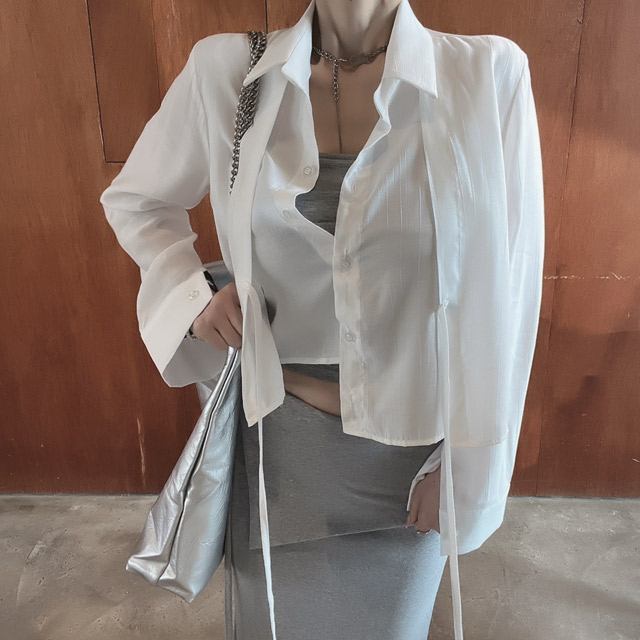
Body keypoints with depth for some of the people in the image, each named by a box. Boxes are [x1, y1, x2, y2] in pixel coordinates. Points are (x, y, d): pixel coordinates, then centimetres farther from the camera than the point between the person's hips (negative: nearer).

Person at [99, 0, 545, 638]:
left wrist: (462, 460, -6)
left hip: (413, 439, 0)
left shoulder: (488, 74, -14)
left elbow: (504, 297, -10)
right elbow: (133, 201, 7)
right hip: (283, 437, 1)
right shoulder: (225, 69, -9)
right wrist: (193, 299, -11)